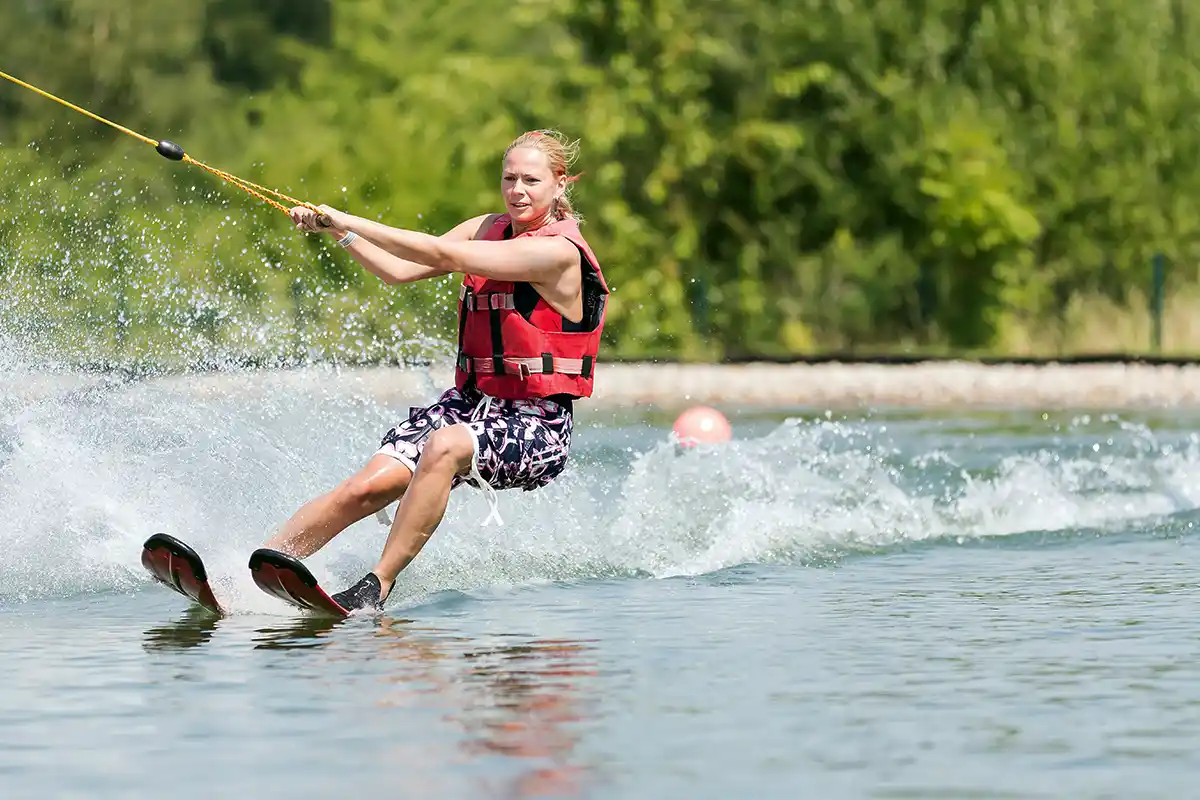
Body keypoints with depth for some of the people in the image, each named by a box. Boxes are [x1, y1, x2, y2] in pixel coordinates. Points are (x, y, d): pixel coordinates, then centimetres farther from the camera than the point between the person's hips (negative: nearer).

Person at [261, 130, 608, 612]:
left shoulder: (559, 252, -15)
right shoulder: (487, 230, 10)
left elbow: (444, 256, -21)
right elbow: (399, 271, 9)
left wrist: (348, 222, -20)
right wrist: (337, 232, -6)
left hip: (536, 424, -7)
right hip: (470, 402, 7)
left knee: (445, 446, -37)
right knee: (366, 487, -13)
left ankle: (378, 585, -34)